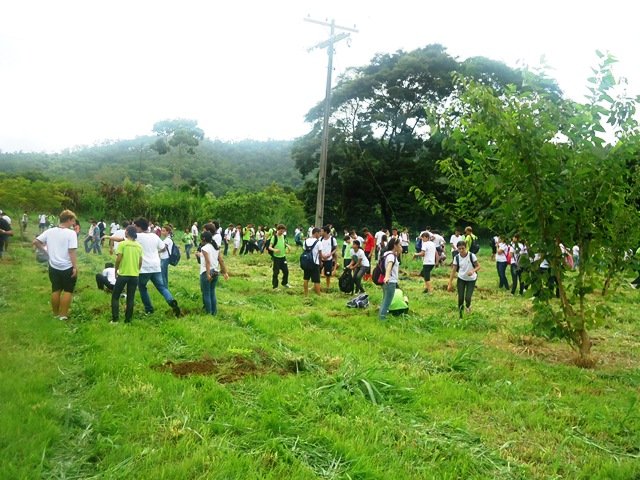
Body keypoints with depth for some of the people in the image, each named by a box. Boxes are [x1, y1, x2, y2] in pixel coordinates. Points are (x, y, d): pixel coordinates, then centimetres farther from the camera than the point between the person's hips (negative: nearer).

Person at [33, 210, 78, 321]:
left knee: (56, 290, 16)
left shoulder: (50, 231, 2)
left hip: (53, 267, 5)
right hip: (67, 268, -5)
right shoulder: (71, 233, -15)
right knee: (68, 291, 8)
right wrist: (75, 267, -16)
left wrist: (44, 250, 15)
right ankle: (63, 314, 9)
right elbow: (72, 251, -19)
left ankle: (56, 313, 25)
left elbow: (35, 242, 1)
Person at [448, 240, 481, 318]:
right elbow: (453, 271, -7)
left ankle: (468, 306, 26)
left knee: (467, 298, -10)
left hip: (471, 280, -2)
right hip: (461, 279, 2)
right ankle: (460, 314, 16)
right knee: (460, 298, -2)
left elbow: (478, 266, -10)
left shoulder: (472, 255, -18)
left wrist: (472, 271, -32)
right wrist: (450, 283, -10)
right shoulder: (457, 258, -10)